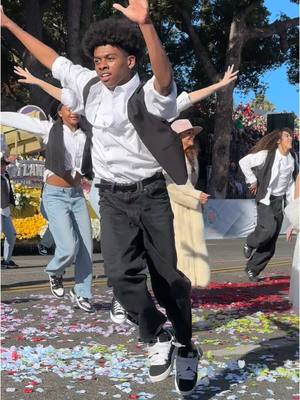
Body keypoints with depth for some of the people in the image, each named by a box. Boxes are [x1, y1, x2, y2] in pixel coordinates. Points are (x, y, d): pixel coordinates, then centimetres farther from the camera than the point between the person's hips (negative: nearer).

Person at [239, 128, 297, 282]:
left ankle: (252, 269, 20)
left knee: (270, 243, 5)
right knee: (269, 228, -28)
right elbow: (243, 162, -7)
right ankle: (250, 243, 4)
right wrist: (253, 181, -7)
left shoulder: (291, 161, 7)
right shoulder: (266, 155, -10)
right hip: (265, 199, -5)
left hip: (279, 201, 5)